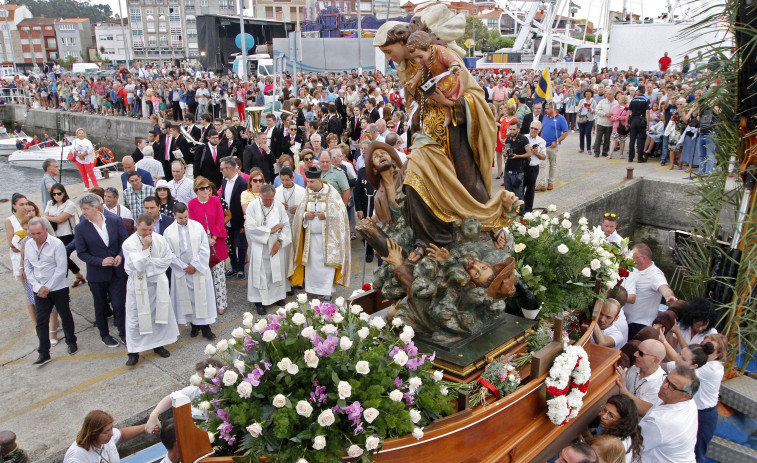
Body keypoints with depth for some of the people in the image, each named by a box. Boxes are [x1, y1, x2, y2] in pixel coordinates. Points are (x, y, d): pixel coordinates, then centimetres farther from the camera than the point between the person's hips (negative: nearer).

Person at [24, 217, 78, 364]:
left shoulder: (57, 244, -13)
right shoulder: (28, 245, 2)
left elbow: (61, 269, -14)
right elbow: (27, 268, 6)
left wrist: (48, 287, -13)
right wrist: (38, 287, -5)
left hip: (58, 288, -3)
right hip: (39, 290, 4)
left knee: (65, 316, 9)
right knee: (41, 321, 1)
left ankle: (71, 342, 30)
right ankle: (44, 354, 6)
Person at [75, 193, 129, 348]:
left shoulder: (114, 220, -5)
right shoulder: (81, 228, -9)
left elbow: (125, 241, 3)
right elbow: (81, 253, -6)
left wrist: (120, 255, -15)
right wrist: (101, 261, -18)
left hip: (117, 271, 0)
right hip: (97, 274, 0)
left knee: (119, 304, 1)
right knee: (100, 306, 15)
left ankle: (123, 334, 20)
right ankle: (104, 335, 34)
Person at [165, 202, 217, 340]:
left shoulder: (198, 226, -2)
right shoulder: (169, 232, -2)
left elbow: (205, 249, -3)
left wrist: (194, 265, -10)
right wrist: (184, 267, -8)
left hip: (199, 269, 0)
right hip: (181, 271, 1)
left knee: (202, 297, 2)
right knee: (186, 298, 8)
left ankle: (205, 326, 10)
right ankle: (194, 324, 23)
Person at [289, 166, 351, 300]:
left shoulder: (331, 192, -7)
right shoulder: (307, 193, 5)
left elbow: (339, 210, -8)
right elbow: (300, 211, 11)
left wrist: (326, 215, -20)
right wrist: (305, 215, -10)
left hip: (327, 236, -4)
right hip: (311, 235, 4)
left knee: (328, 262, -2)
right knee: (311, 262, 7)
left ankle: (326, 291, 5)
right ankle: (313, 288, 19)